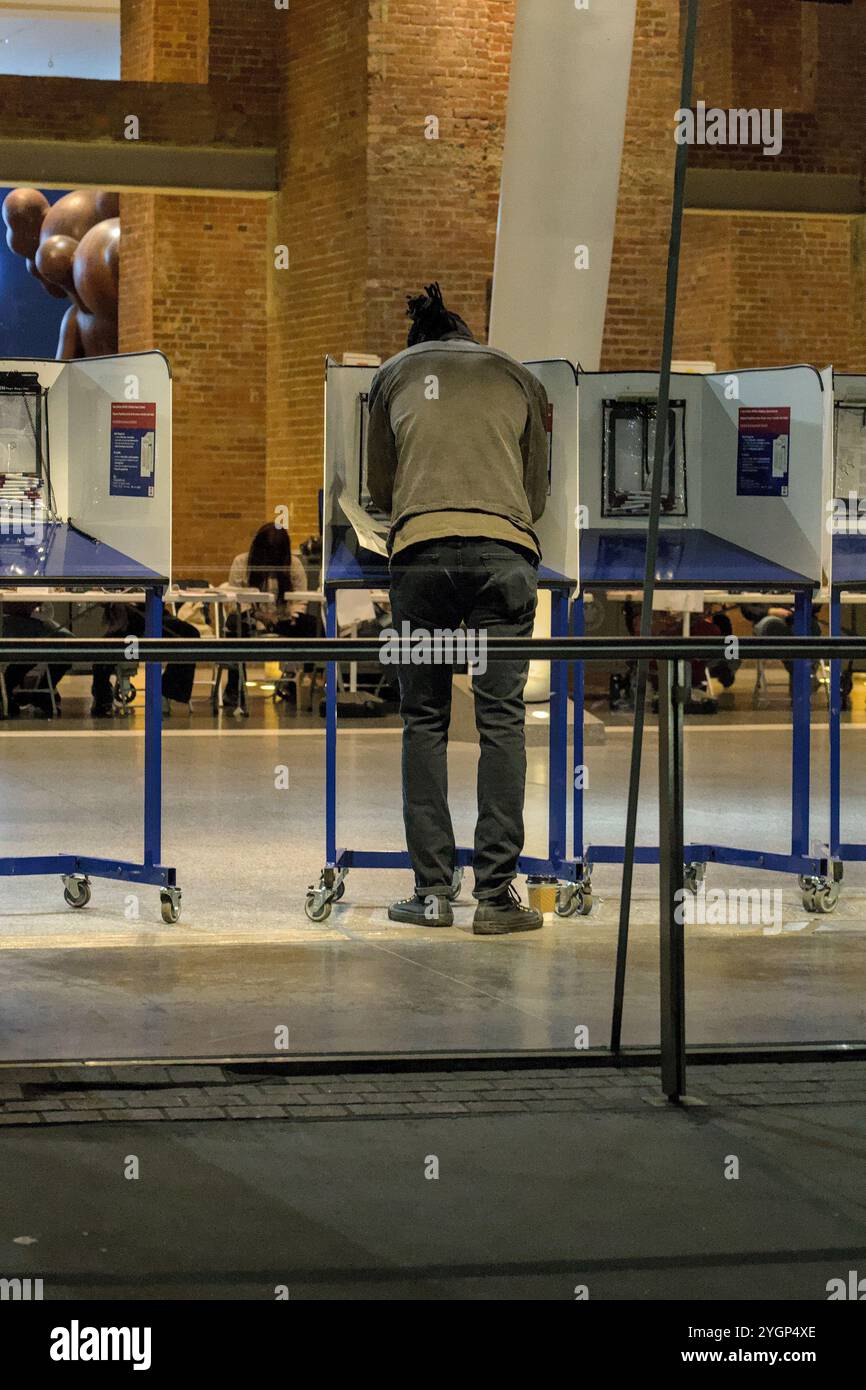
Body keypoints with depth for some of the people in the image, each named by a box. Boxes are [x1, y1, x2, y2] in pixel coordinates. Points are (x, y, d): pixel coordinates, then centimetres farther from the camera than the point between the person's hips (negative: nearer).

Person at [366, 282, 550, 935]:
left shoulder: (394, 374, 20)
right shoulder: (520, 377, 22)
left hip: (421, 550, 0)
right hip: (506, 551, 0)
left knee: (425, 721, 6)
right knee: (503, 721, -1)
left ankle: (433, 892, 1)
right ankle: (496, 895, -6)